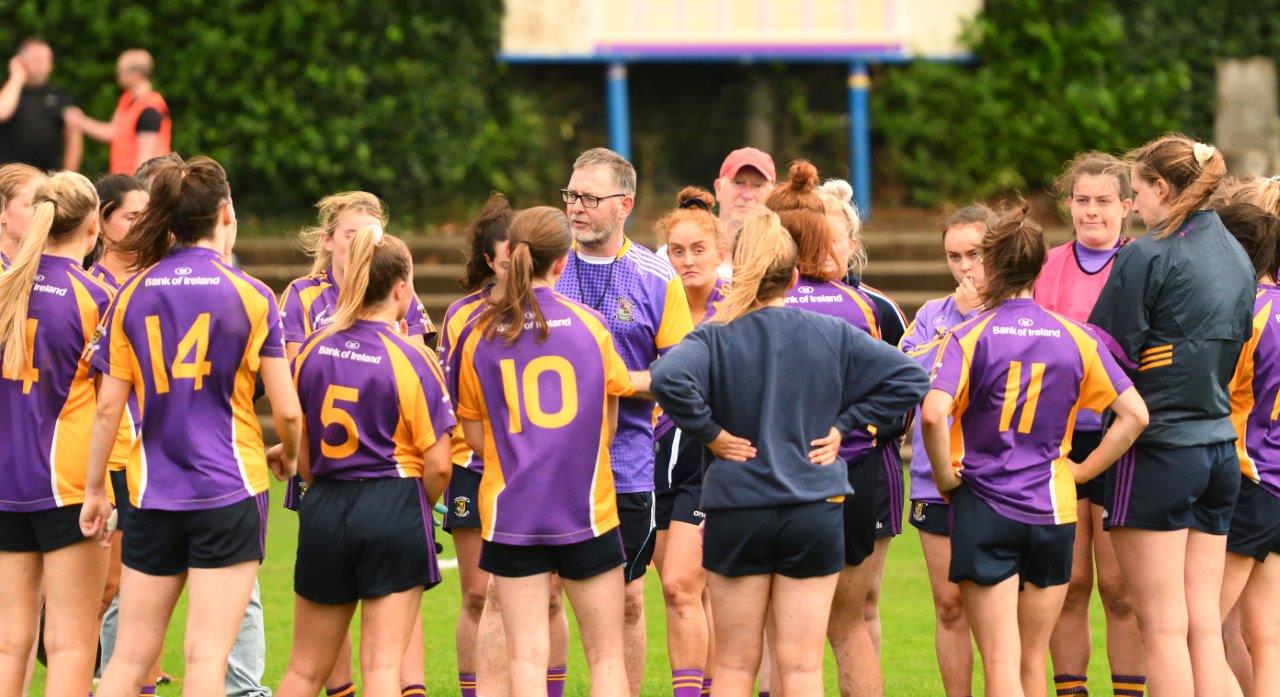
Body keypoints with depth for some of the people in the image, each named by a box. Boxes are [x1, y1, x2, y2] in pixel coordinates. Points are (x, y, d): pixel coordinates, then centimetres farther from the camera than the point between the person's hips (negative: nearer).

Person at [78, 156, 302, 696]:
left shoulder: (132, 296, 3)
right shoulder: (250, 295, -4)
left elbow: (108, 408, 3)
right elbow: (287, 411, -4)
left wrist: (94, 490, 14)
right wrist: (290, 457, 17)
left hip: (153, 494, 3)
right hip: (229, 491, -3)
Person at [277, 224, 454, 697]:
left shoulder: (312, 351, 3)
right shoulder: (412, 360, -10)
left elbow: (300, 450, 8)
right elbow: (438, 464, -10)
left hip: (324, 511, 4)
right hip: (394, 507, -4)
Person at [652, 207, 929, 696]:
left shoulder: (715, 337, -7)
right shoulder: (832, 334, 1)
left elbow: (669, 378, -26)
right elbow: (909, 379, 2)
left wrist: (709, 431, -12)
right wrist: (843, 423, 3)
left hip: (737, 513, -1)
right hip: (816, 512, 1)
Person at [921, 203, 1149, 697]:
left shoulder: (968, 337, -8)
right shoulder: (1074, 338, 3)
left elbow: (933, 414, -23)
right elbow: (1134, 414, 1)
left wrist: (945, 475, -8)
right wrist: (1083, 470, 8)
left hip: (983, 508, -3)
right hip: (1053, 509, 3)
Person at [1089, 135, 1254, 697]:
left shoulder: (1147, 256, -12)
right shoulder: (1237, 257, 12)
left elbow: (1106, 356, -11)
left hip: (1158, 452, -7)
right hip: (1221, 449, 7)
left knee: (1163, 628, -4)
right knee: (1204, 624, 7)